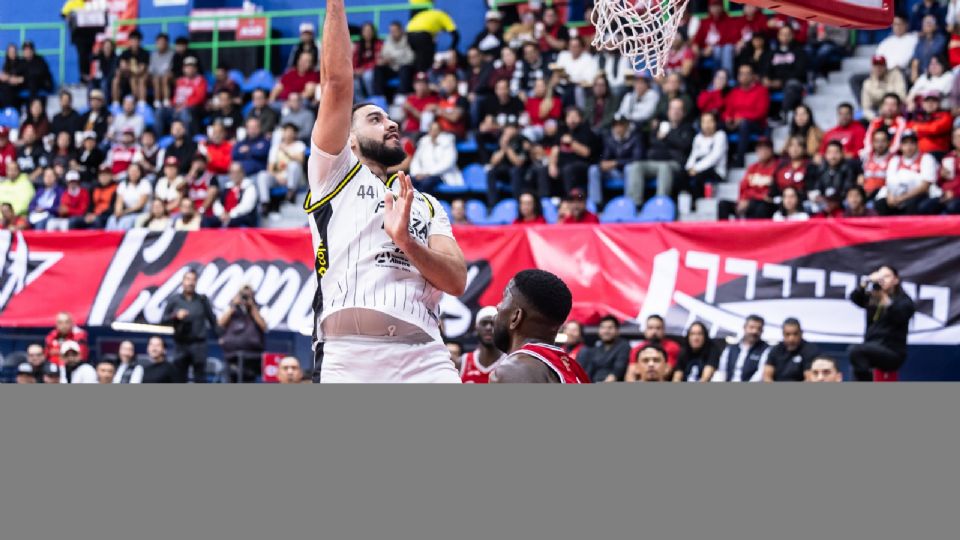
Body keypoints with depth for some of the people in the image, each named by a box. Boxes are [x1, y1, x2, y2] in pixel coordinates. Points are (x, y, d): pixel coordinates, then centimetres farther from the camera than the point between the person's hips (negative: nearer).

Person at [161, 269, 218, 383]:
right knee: (179, 377, 4)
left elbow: (212, 320, 5)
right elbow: (163, 320, 5)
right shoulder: (173, 300, 6)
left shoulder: (202, 300, 4)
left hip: (198, 344, -1)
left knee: (200, 377, -2)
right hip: (181, 344, 1)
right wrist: (175, 316, -12)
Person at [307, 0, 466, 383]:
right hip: (348, 356, -3)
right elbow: (337, 83, 7)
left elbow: (457, 281, 13)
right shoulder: (336, 175, 18)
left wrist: (405, 240, -4)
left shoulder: (427, 205, 28)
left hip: (424, 359, 3)